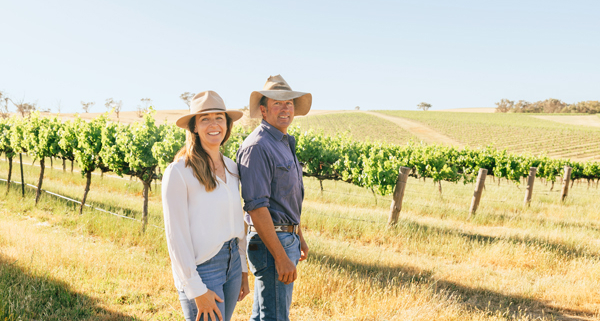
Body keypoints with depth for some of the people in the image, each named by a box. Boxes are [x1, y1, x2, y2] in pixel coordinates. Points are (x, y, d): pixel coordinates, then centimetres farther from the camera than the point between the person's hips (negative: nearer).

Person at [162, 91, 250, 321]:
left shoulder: (231, 168, 8)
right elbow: (176, 236, -15)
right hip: (201, 267, -7)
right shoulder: (179, 171, -13)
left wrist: (243, 271, 15)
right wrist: (197, 290, -15)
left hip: (231, 263, 7)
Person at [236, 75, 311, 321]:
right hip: (270, 243, -10)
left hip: (287, 239, 10)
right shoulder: (257, 146, -18)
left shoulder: (285, 143, 13)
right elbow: (256, 207, -24)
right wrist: (281, 257, -25)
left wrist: (299, 237, 24)